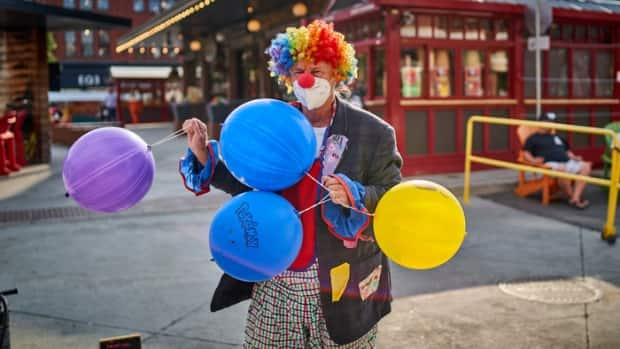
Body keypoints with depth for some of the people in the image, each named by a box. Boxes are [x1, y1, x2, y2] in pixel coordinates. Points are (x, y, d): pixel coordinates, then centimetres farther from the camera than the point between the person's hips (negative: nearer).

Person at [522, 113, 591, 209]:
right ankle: (571, 197, -22)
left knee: (585, 166, -19)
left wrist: (574, 157, 13)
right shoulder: (534, 138, 15)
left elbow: (567, 151, 34)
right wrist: (533, 160, -16)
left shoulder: (557, 137, 35)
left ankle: (576, 199, -30)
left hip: (568, 162, 7)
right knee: (563, 170, -40)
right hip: (551, 164, -7)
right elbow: (526, 153, 4)